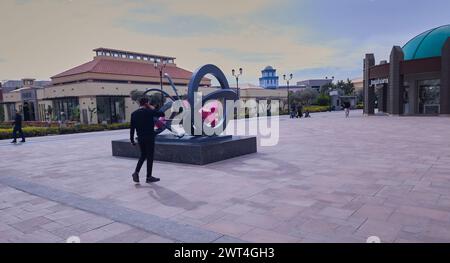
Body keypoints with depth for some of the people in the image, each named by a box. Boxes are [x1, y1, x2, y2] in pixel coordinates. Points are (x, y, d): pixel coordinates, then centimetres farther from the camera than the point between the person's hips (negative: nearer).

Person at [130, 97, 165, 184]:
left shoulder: (134, 114, 5)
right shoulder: (150, 111, -9)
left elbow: (132, 127, 4)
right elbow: (162, 114, 0)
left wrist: (132, 139, 9)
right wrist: (153, 109, 10)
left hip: (140, 138, 5)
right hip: (149, 138, -5)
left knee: (143, 155, 20)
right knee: (150, 156, 4)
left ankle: (136, 172, 4)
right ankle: (149, 177, 9)